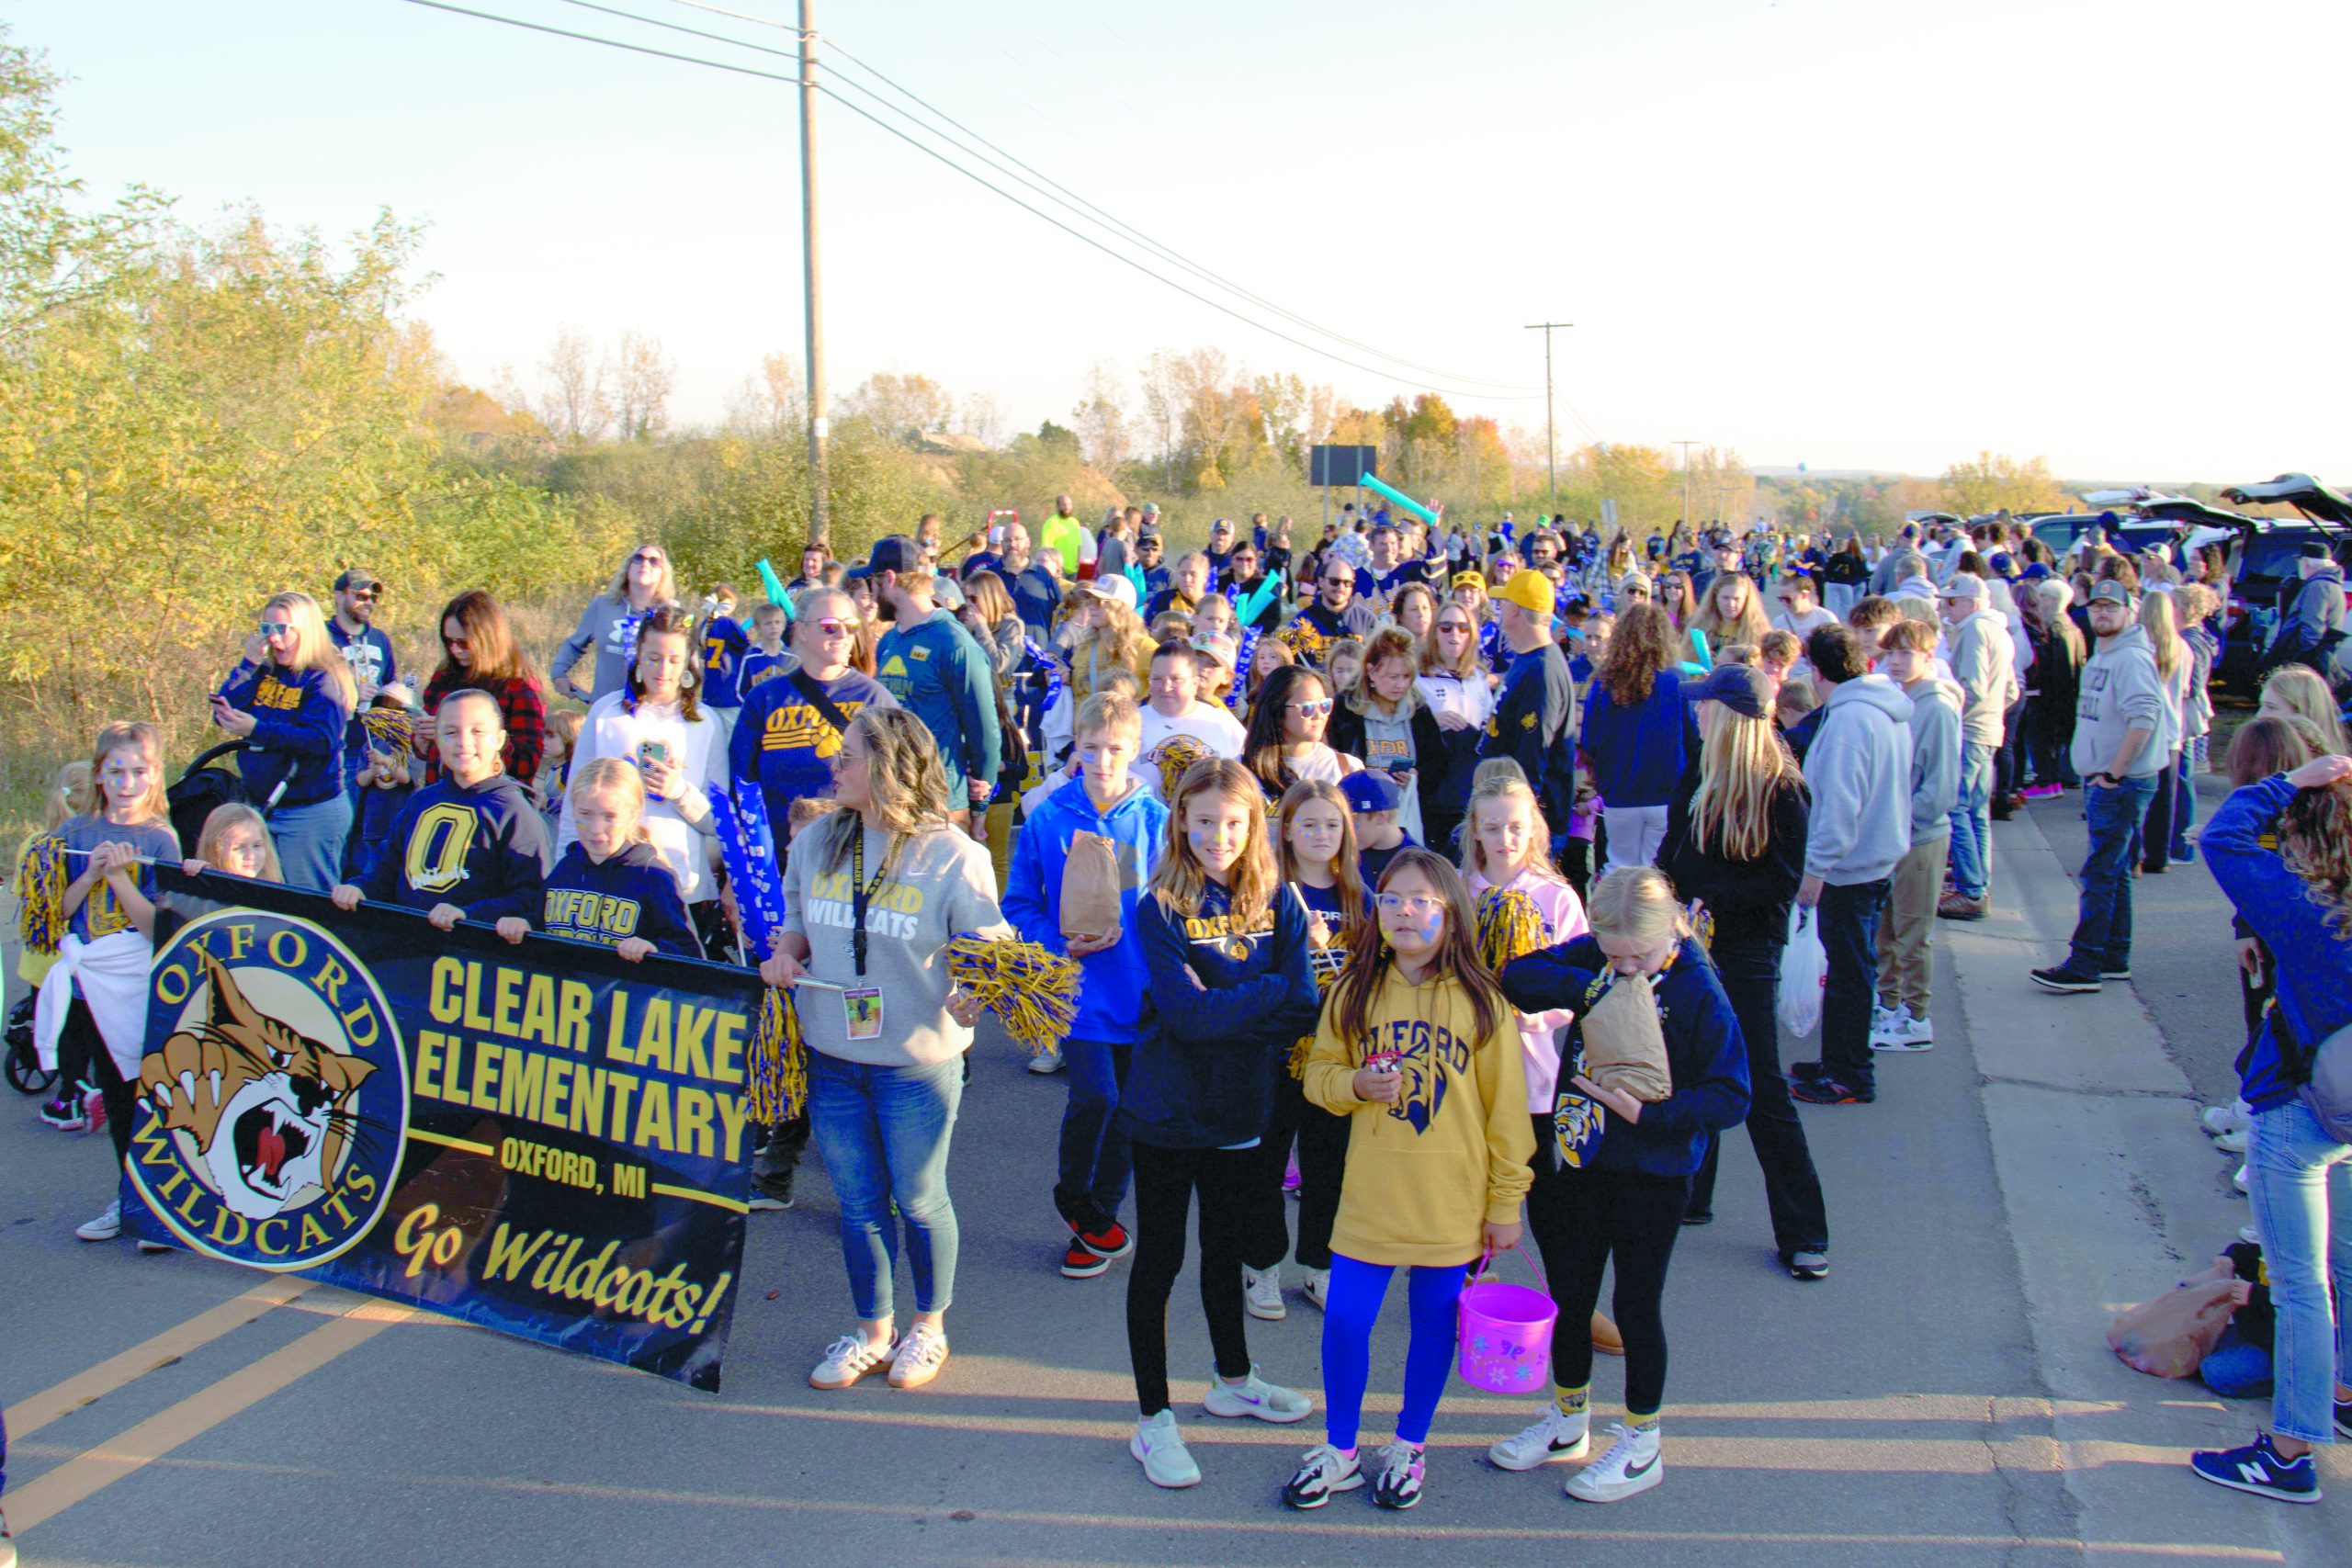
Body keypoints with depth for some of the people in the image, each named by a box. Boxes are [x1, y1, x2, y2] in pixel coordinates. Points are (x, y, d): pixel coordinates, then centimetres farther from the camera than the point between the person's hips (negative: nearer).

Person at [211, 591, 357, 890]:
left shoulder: (324, 680, -10)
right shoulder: (265, 674, 11)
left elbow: (321, 740, -23)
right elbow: (222, 714, 2)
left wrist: (257, 730, -27)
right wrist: (250, 663, -4)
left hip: (311, 812, -7)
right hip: (261, 806, 7)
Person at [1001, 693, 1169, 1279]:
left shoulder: (1155, 819, 0)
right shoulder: (1048, 819, -2)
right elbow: (1019, 905, 3)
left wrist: (1127, 931, -13)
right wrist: (1062, 945, -14)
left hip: (1140, 984, 2)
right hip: (1077, 985, -2)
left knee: (1126, 1106, 11)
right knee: (1095, 1095, -16)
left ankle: (1099, 1217, 31)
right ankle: (1074, 1196, 13)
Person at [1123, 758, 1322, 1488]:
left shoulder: (1277, 904, -2)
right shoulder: (1161, 909, -13)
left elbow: (1303, 1012, -11)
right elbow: (1188, 1014, -24)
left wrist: (1222, 1010, -24)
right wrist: (1271, 995, -18)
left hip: (1242, 1115, 4)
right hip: (1169, 1114, -4)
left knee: (1227, 1249, 22)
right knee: (1159, 1261, 7)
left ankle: (1233, 1381, 42)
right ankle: (1153, 1421, 18)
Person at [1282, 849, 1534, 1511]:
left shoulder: (1481, 1000, -6)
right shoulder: (1355, 991, 1)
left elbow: (1505, 1105, -2)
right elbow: (1319, 1072, 8)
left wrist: (1506, 1201, -2)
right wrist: (1358, 1085, -14)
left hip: (1453, 1201, -1)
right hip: (1370, 1195, 1)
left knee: (1434, 1322, 12)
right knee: (1345, 1319, 3)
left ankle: (1409, 1446, 33)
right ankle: (1339, 1451, 24)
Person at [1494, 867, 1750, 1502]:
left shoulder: (1698, 992, -16)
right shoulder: (1593, 958, -3)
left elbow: (1730, 1097, -15)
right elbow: (1518, 976, -10)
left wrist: (1646, 1113, -25)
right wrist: (1590, 990, -22)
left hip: (1651, 1175, -5)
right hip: (1576, 1160, 5)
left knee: (1636, 1306, 7)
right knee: (1569, 1294, 17)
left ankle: (1641, 1445, 25)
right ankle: (1568, 1420, 38)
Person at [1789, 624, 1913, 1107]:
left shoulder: (1848, 718, -22)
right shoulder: (1891, 710, 9)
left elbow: (1840, 805, -25)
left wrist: (1816, 867, -19)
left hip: (1850, 868, -10)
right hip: (1881, 858, 10)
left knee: (1849, 975, 0)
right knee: (1852, 970, 19)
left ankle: (1850, 1080, 10)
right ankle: (1841, 1064, 30)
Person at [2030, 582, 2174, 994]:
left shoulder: (2131, 658, -16)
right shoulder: (2101, 658, 15)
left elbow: (2144, 719, -26)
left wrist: (2113, 774, -21)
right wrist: (2100, 775, 14)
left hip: (2121, 785, -10)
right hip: (2101, 780, 10)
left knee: (2100, 874, -8)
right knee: (2114, 873, 14)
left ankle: (2084, 965, -6)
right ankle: (2114, 959, 22)